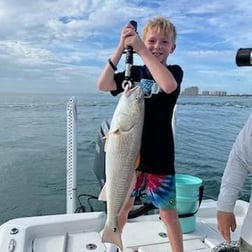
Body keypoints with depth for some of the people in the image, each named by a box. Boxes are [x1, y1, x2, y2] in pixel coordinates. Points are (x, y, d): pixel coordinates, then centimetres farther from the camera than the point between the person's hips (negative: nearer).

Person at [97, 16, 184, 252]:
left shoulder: (175, 71, -1)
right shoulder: (135, 72, 5)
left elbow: (168, 85, -26)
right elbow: (103, 85, -11)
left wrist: (140, 49, -28)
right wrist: (121, 47, -19)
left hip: (159, 155, -2)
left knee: (168, 213, 8)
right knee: (122, 207, 19)